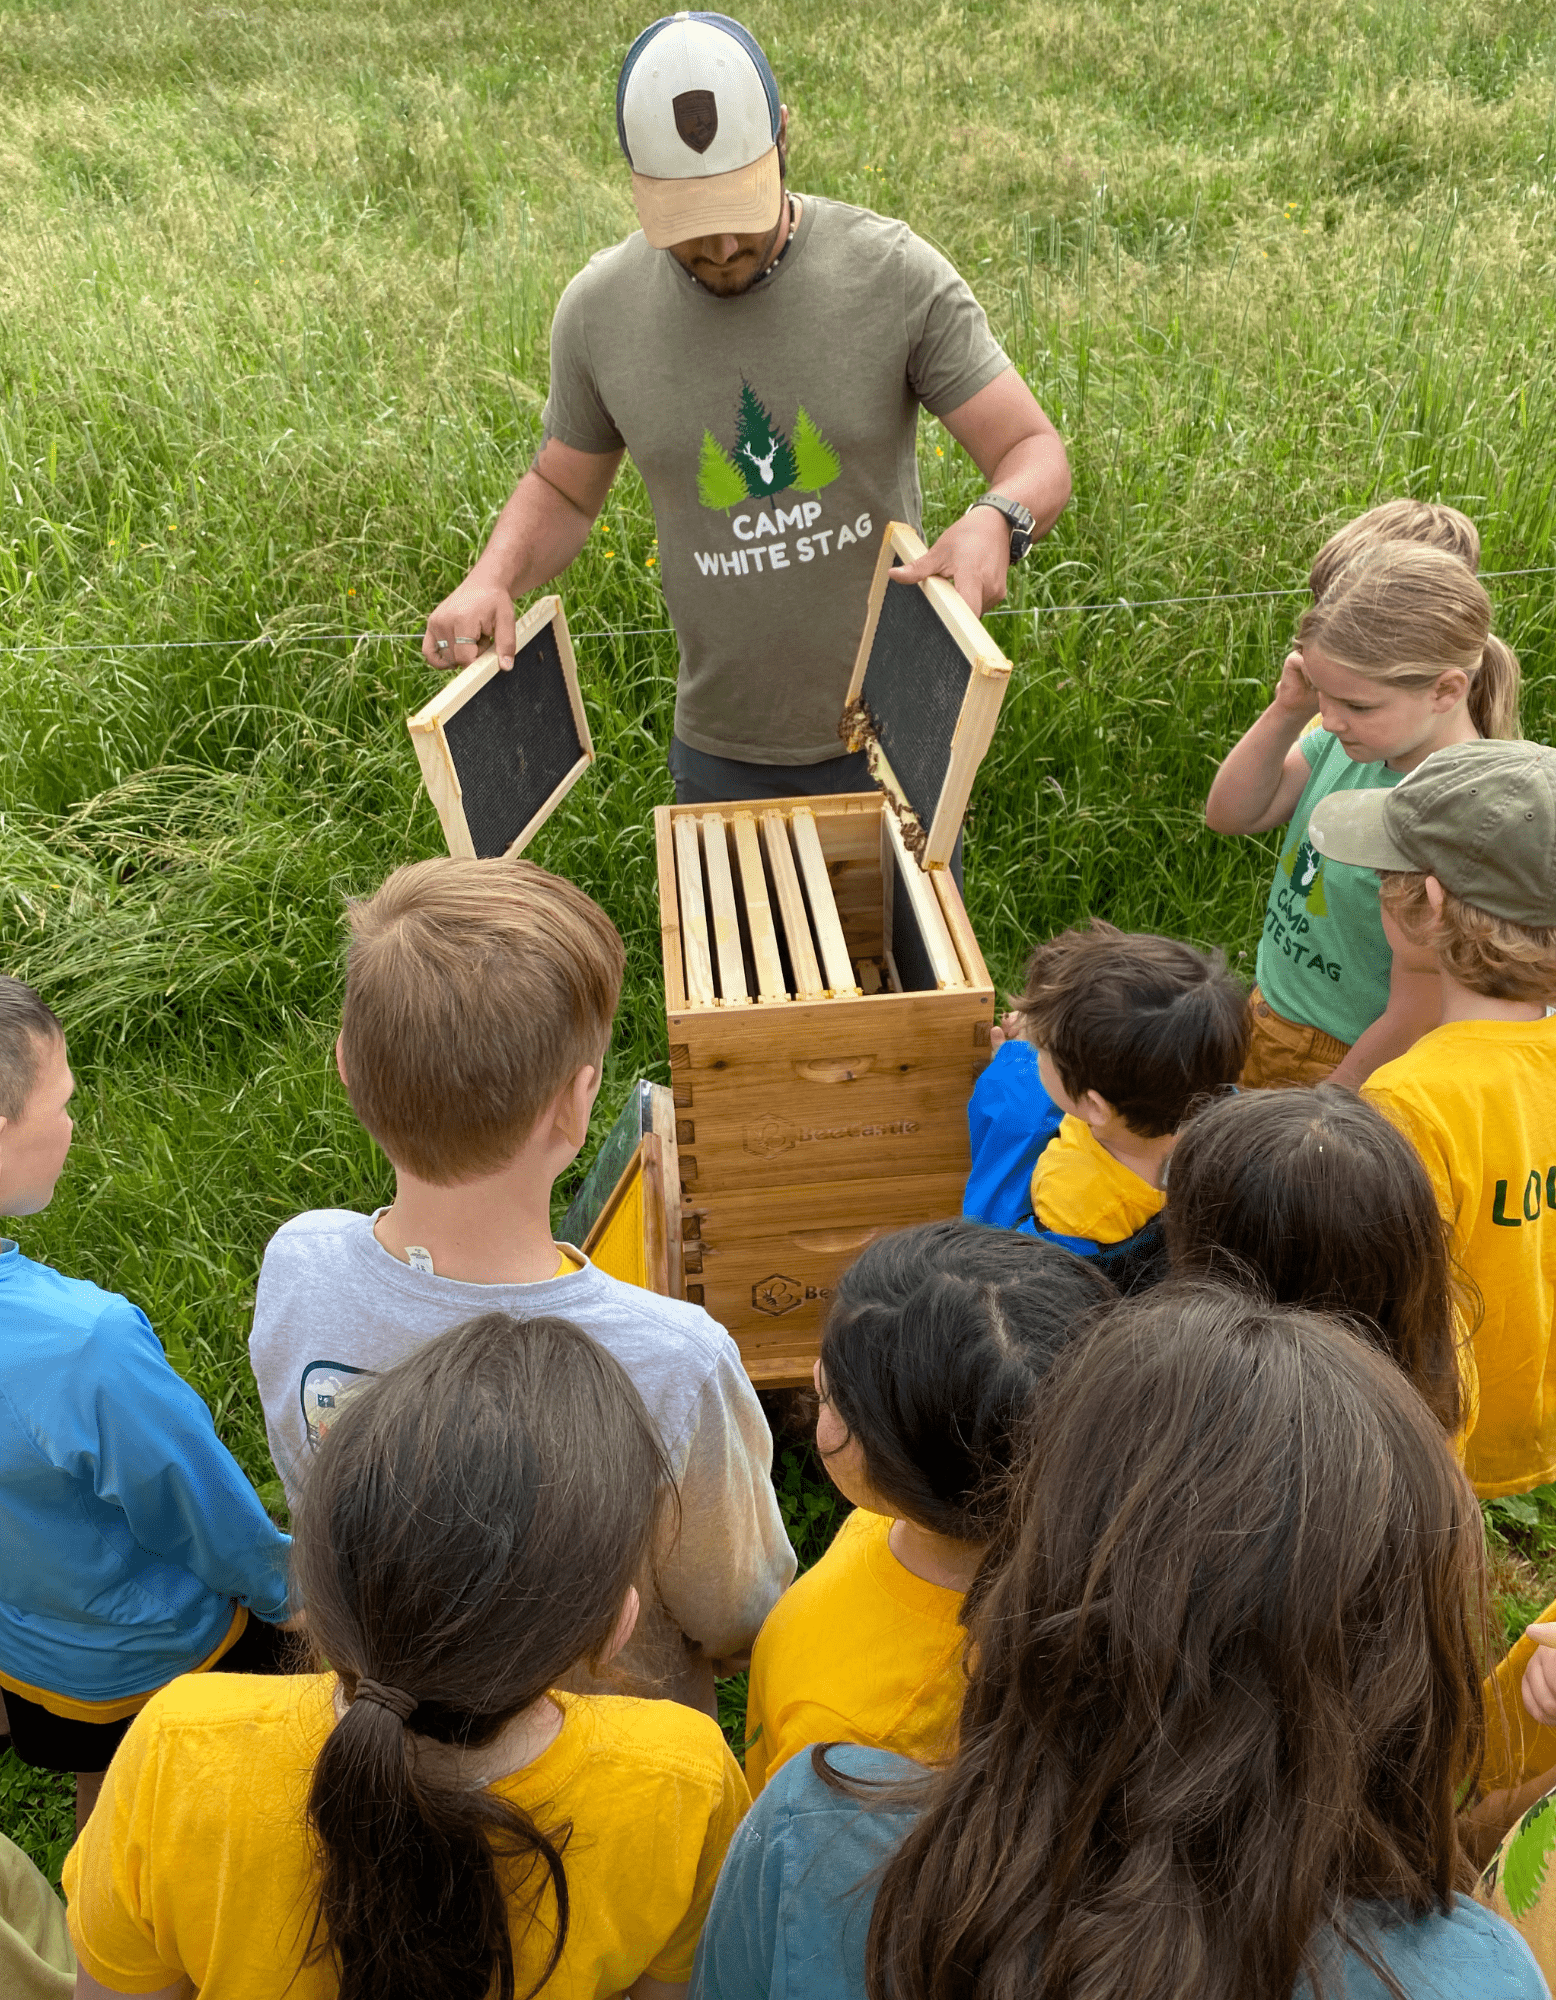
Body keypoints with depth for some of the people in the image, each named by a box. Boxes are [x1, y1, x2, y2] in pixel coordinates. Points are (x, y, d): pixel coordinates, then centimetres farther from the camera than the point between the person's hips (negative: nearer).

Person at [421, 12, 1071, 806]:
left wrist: (996, 521, -35)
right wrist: (491, 581, -12)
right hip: (721, 749, 2)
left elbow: (1036, 454, -11)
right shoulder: (599, 308, -6)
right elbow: (562, 489, 9)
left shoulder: (896, 273, -13)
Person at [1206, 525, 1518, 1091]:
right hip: (1270, 1014, 7)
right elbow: (1229, 815, 0)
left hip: (1350, 1063, -6)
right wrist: (1286, 712, -16)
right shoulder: (1355, 739, -9)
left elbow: (1414, 1022, -24)